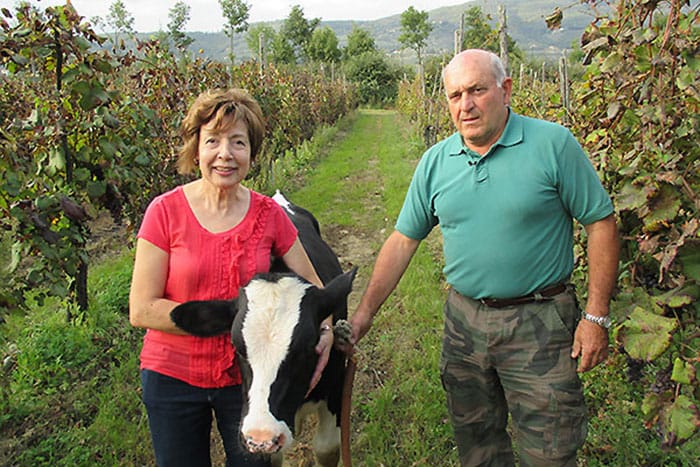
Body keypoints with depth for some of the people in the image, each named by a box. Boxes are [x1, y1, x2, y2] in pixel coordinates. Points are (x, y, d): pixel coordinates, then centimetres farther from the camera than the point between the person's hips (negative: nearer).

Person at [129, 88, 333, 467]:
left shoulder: (269, 214, -7)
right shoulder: (166, 211, -13)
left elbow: (312, 287, 3)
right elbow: (141, 310, -14)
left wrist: (325, 330, -17)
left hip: (247, 376, 1)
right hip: (173, 376, -1)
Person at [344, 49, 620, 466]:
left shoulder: (553, 144, -10)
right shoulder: (436, 162, 2)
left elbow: (601, 224, -6)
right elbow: (403, 240, 6)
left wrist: (596, 316, -9)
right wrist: (365, 313, 2)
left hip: (539, 324, -3)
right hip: (464, 321, 4)